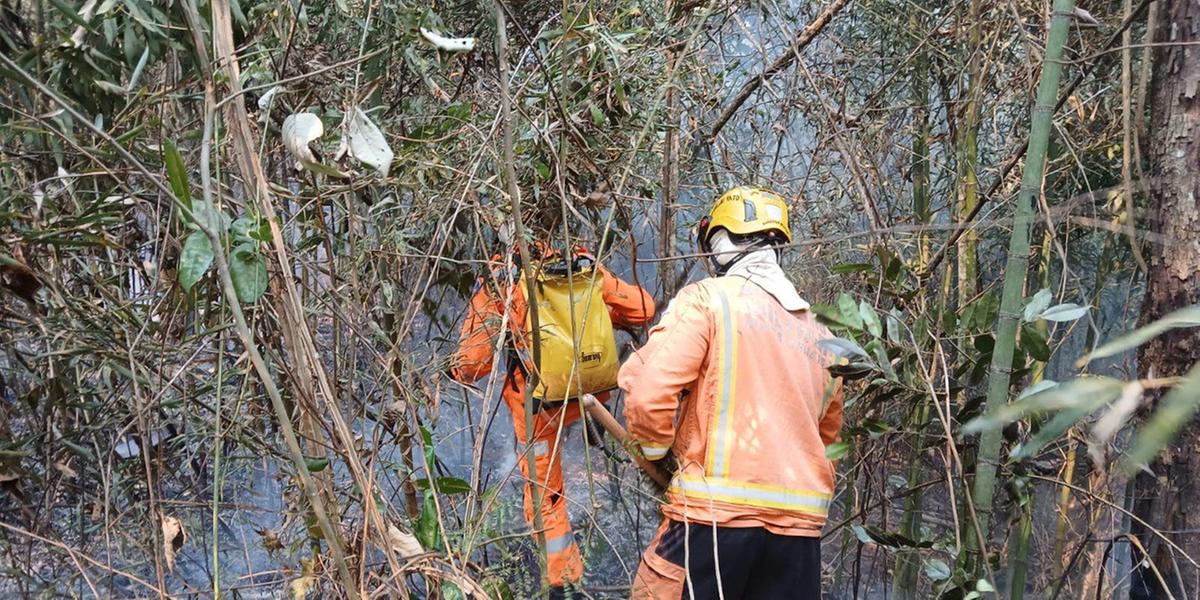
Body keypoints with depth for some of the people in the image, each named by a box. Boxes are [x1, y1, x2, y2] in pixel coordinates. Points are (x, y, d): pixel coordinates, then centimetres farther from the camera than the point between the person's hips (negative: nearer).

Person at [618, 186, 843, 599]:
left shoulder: (707, 298, -2)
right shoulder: (818, 333, 16)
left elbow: (649, 388, -11)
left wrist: (654, 449, 6)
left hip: (716, 511, -6)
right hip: (801, 524, 6)